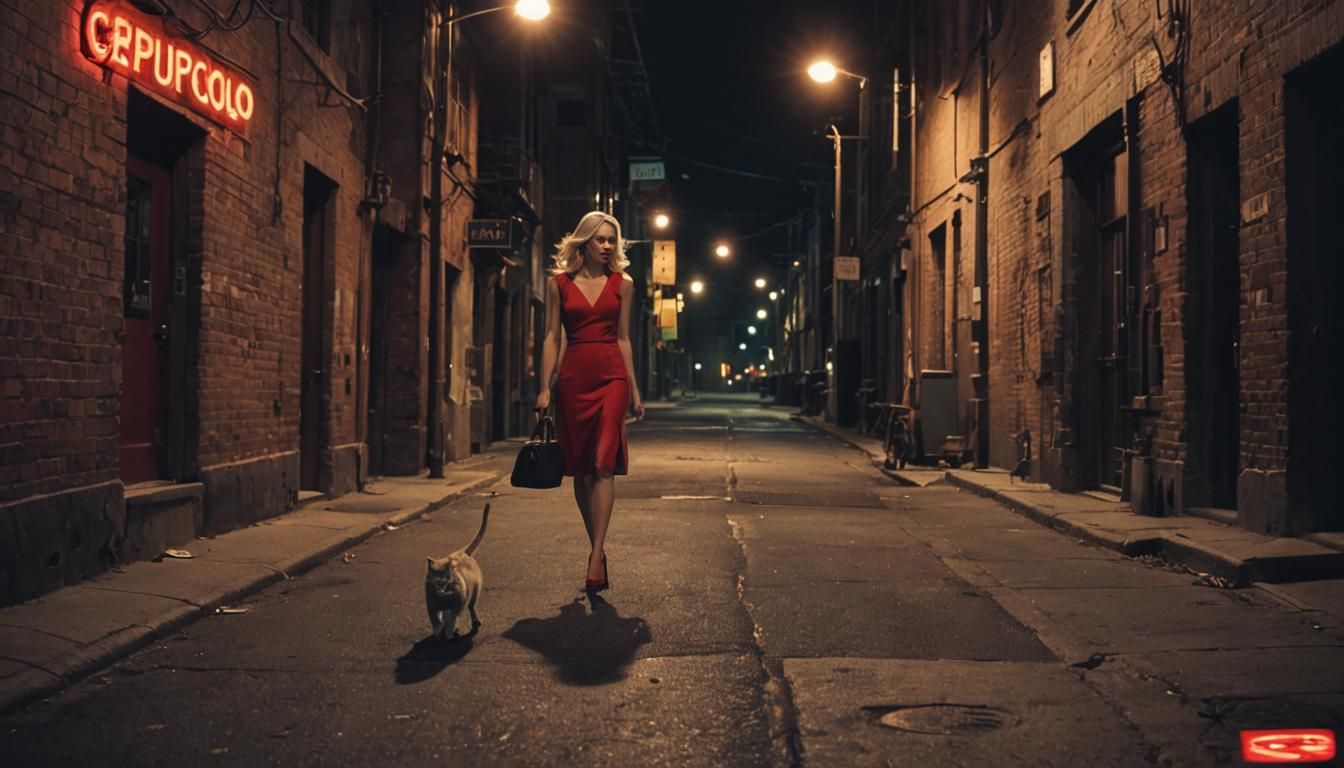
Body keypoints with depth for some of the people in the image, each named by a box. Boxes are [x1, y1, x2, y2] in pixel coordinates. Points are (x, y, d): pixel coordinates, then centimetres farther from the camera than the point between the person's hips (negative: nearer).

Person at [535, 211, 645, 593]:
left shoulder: (622, 284, 9)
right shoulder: (559, 282, 7)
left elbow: (623, 338, 12)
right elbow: (552, 337, 6)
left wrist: (634, 391, 10)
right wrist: (545, 388, -1)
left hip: (611, 376, -1)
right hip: (573, 377, 1)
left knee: (603, 464, -12)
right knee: (579, 467, 5)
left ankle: (596, 555, -15)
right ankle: (597, 547, 18)